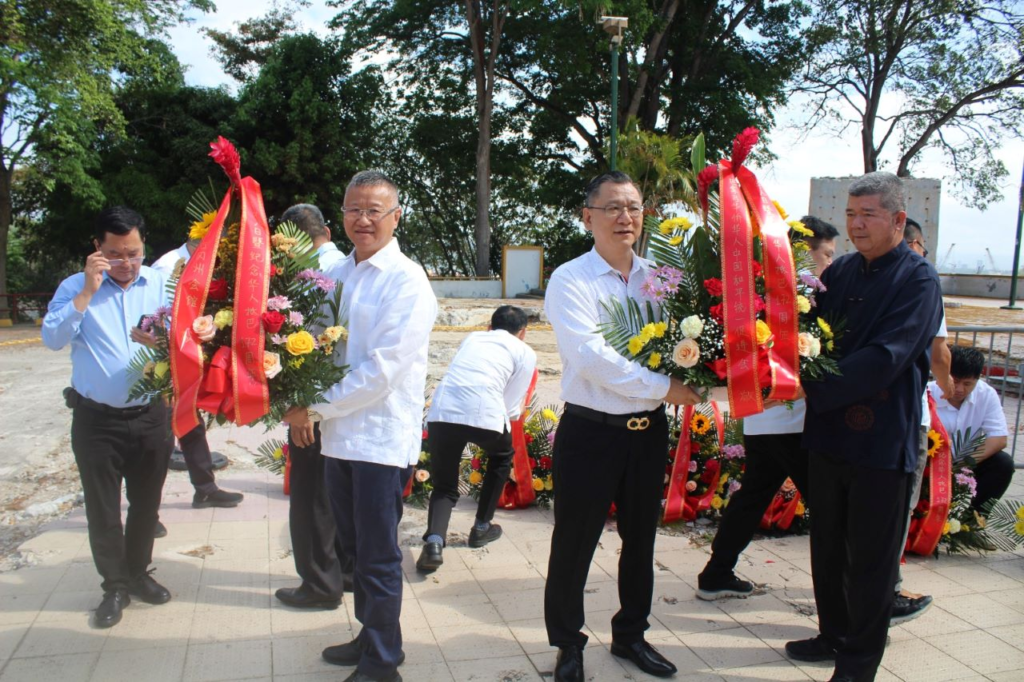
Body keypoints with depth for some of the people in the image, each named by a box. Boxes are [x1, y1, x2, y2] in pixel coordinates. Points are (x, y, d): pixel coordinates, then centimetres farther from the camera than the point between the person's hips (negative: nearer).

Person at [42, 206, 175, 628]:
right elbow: (52, 339, -15)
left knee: (146, 503, 16)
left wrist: (160, 340, -28)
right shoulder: (76, 287, -2)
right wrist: (88, 291, -20)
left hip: (150, 417, 2)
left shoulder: (161, 285, 1)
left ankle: (138, 573, 36)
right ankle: (115, 586, 27)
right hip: (96, 420, -1)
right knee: (103, 510, 9)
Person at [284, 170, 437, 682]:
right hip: (339, 434, 7)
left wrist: (316, 408, -13)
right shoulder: (337, 274, 10)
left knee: (378, 558, 5)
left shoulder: (406, 281, -12)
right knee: (357, 548, 20)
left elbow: (382, 370, -18)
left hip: (382, 440, -7)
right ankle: (372, 638, 38)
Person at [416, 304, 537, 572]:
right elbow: (512, 408, 13)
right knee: (502, 457, 32)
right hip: (485, 414, -3)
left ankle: (434, 542, -5)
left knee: (444, 487, 21)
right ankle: (482, 528, 36)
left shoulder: (472, 338, 29)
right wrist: (510, 417, 36)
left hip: (441, 412, 3)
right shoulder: (525, 352, 18)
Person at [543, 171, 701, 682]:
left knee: (640, 539, 18)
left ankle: (630, 635, 39)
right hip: (591, 430, -5)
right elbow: (593, 357, -20)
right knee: (574, 543, 7)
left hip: (649, 429, 5)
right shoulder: (570, 281, -10)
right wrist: (664, 387, -18)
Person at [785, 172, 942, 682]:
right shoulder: (840, 272, 8)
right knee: (827, 547, 18)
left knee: (870, 558, 8)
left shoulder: (918, 280, -11)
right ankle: (834, 635, 36)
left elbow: (885, 358, -21)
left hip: (882, 442, -6)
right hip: (829, 432, 6)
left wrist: (814, 391, -21)